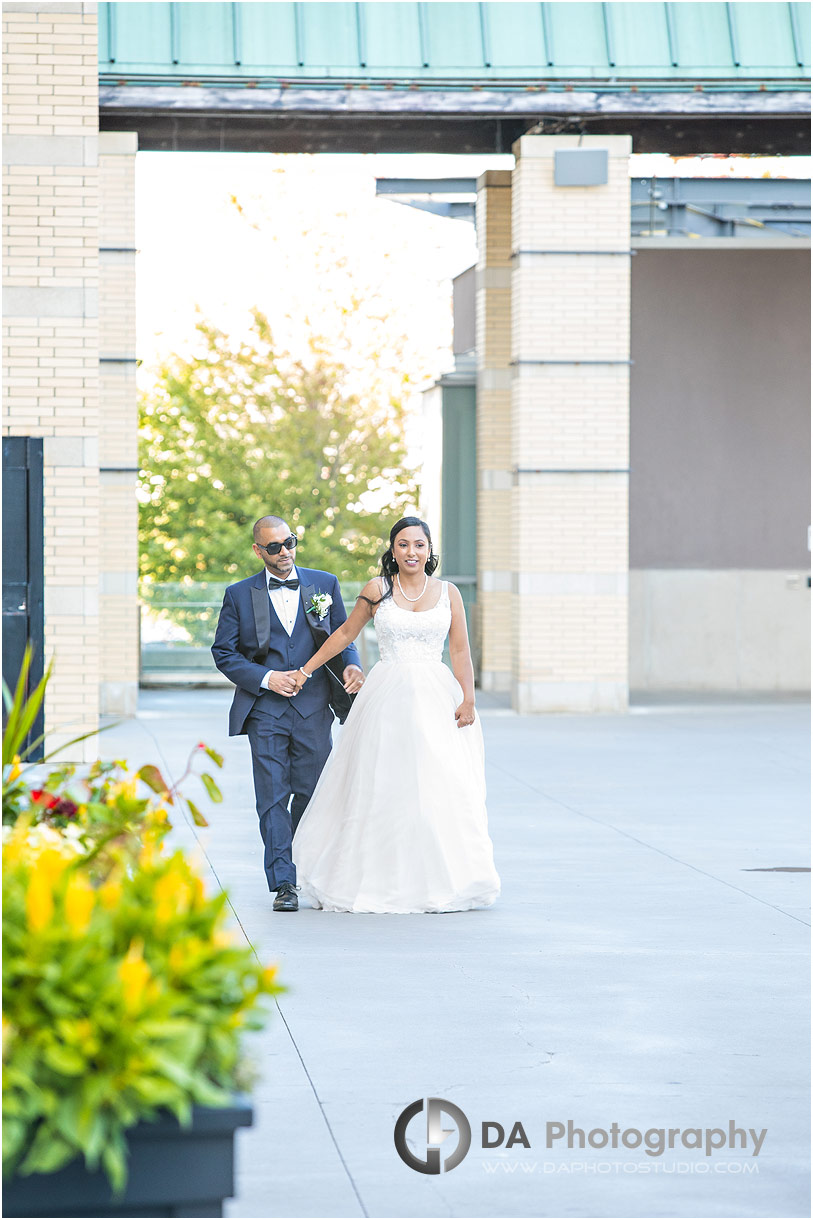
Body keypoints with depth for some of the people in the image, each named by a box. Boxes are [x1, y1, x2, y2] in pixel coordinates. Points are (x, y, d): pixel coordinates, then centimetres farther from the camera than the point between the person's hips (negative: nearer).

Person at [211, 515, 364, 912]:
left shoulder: (324, 584, 9)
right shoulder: (239, 595, 4)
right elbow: (224, 653, 4)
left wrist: (351, 665, -8)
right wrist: (266, 678, -10)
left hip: (314, 706, 1)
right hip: (265, 710, -1)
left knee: (312, 793, 5)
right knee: (273, 797, -4)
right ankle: (283, 884, -3)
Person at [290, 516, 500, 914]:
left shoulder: (448, 593, 6)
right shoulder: (376, 590, 3)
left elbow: (460, 651, 5)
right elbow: (345, 634, 12)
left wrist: (468, 699, -4)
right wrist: (307, 669, 12)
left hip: (436, 700, 1)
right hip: (388, 698, -1)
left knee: (441, 788, -2)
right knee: (382, 788, 0)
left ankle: (442, 881, 7)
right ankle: (383, 883, 6)